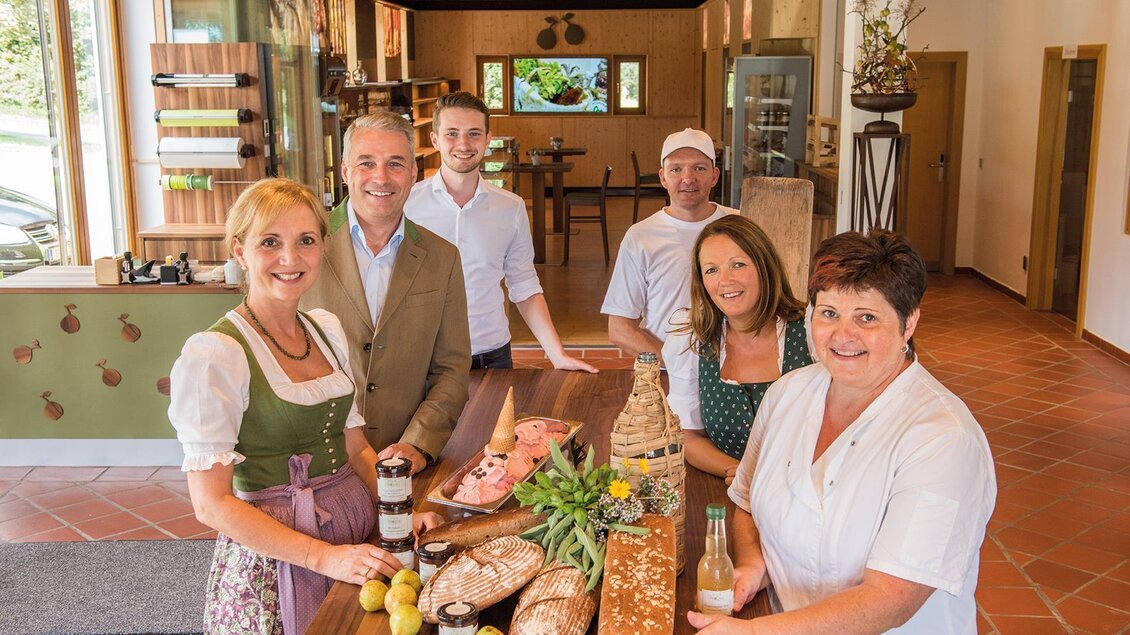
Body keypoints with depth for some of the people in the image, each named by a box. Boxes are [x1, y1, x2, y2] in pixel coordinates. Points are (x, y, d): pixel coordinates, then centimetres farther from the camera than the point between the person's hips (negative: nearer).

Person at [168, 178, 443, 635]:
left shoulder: (328, 329, 4)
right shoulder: (213, 353, -16)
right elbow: (212, 504, -18)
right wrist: (324, 556, -23)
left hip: (358, 535, 6)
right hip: (272, 555, -6)